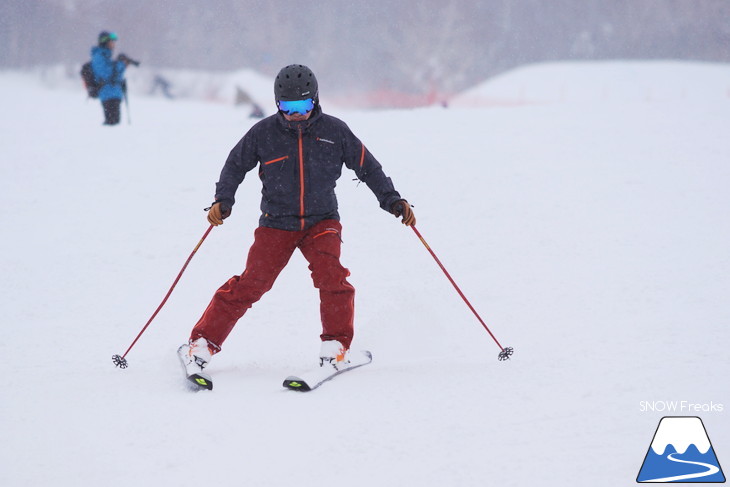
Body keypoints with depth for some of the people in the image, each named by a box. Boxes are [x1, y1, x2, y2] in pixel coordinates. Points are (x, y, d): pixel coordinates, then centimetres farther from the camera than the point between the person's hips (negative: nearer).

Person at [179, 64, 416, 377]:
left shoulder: (334, 131, -5)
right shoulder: (264, 133, -6)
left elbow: (367, 167, 5)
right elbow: (236, 165, 7)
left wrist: (393, 201, -2)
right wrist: (223, 201, -7)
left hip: (321, 222, 1)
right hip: (276, 224, -1)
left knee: (331, 275, -23)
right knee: (251, 284, -10)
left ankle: (336, 347, -11)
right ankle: (201, 344, -2)